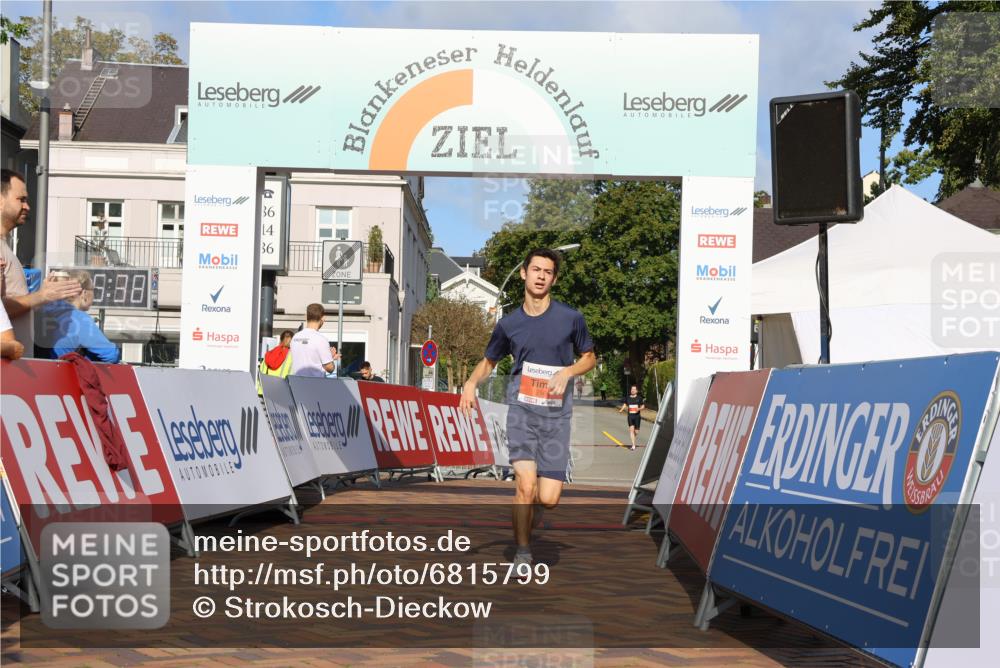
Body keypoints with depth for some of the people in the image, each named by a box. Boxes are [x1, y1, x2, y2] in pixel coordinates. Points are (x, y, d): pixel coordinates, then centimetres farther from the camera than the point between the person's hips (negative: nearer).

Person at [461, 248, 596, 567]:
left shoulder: (571, 318, 1)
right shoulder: (509, 324, 6)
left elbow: (589, 358, 14)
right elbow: (488, 361, 20)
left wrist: (567, 372, -7)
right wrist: (471, 382, -2)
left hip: (556, 414, 0)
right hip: (521, 409, 0)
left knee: (548, 499, -5)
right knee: (526, 484, -18)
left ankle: (530, 508, 33)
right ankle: (522, 552, 1)